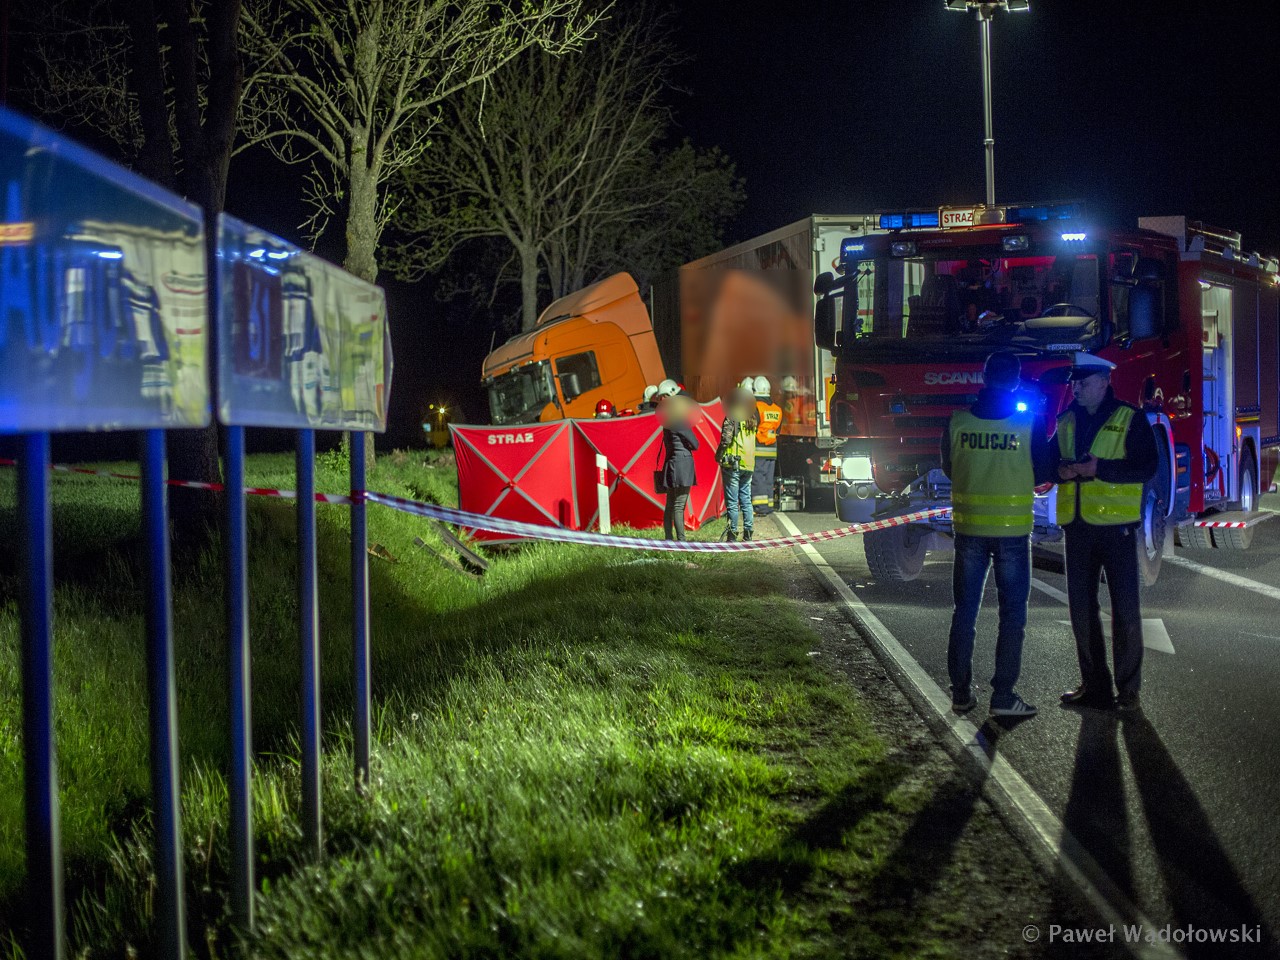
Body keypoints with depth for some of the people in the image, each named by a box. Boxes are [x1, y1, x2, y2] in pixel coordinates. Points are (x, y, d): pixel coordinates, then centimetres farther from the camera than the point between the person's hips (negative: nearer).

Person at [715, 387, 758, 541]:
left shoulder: (732, 418, -9)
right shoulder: (751, 419, 12)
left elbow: (725, 440, -13)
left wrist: (718, 458, -5)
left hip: (733, 464, -7)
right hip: (749, 464, 7)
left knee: (732, 502, -3)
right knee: (746, 500, 11)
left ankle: (732, 533, -3)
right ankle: (748, 533, 10)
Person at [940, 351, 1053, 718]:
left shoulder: (958, 421, -3)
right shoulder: (1030, 422, -9)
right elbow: (1042, 473, 0)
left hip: (968, 527, 2)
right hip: (1012, 529, -2)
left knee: (965, 611, 11)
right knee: (1012, 614, 5)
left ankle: (961, 693, 14)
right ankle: (1003, 696, 2)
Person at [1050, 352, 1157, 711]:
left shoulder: (1129, 419, -3)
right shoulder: (1067, 421, 13)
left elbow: (1147, 466, -11)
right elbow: (1049, 461, 16)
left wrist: (1099, 468, -20)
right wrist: (1061, 470, -7)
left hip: (1116, 524, -5)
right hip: (1077, 525, 5)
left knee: (1125, 607, -3)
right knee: (1081, 607, 8)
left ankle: (1128, 688, 5)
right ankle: (1094, 684, 18)